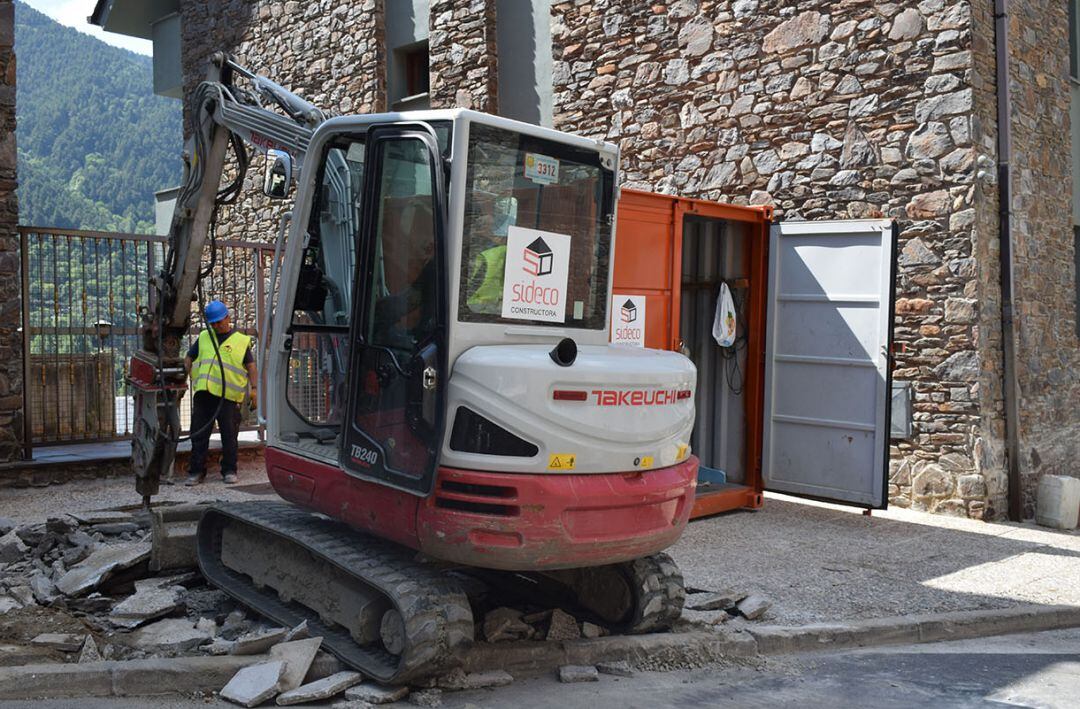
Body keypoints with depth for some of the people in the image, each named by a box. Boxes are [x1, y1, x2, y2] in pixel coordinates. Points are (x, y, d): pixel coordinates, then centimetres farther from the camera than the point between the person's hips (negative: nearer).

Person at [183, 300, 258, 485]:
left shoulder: (241, 341, 9)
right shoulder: (203, 338, 18)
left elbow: (251, 366, 6)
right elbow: (188, 360, 23)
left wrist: (254, 388, -5)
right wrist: (194, 379, 8)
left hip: (228, 395, -3)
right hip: (203, 393, 3)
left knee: (229, 435, 2)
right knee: (199, 434, 4)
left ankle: (229, 471, 13)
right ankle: (196, 472, 12)